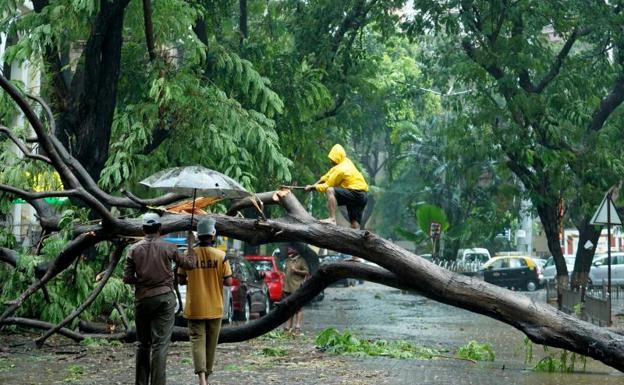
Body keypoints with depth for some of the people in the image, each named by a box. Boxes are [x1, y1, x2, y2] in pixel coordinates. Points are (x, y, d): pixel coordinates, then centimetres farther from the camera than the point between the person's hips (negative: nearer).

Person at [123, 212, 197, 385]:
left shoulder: (134, 249, -1)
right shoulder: (168, 247, -4)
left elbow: (127, 278, -1)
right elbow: (189, 263, 7)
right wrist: (190, 244, 22)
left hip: (142, 300, 2)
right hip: (164, 298, -2)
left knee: (143, 344, 14)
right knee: (160, 344, -4)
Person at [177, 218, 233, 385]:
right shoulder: (221, 256, -9)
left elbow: (181, 279, 3)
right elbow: (228, 282, -7)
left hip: (195, 308, 0)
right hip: (214, 308, 0)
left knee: (197, 341, -3)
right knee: (211, 343, 14)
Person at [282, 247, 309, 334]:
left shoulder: (301, 260, -3)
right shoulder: (288, 260, 18)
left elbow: (307, 272, -7)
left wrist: (296, 270, -17)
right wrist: (284, 283, 18)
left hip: (297, 287, -7)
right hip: (287, 287, 7)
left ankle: (298, 326, -12)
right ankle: (289, 327, 13)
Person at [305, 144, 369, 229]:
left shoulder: (340, 169, -13)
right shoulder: (346, 162, 13)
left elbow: (327, 186, -5)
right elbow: (328, 175, 18)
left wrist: (313, 187, 6)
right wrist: (315, 184, 13)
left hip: (356, 193, -10)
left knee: (330, 190, -21)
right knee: (355, 226, 10)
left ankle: (332, 219, -27)